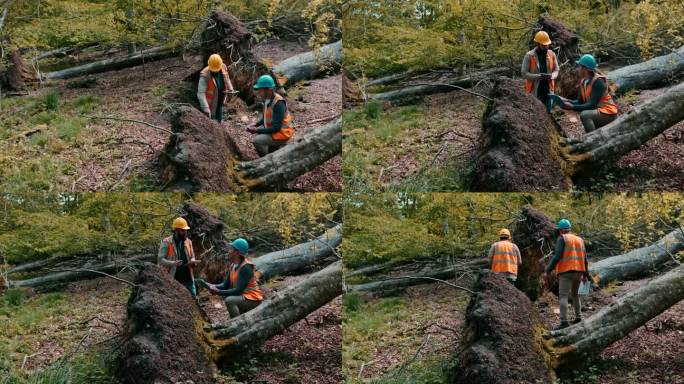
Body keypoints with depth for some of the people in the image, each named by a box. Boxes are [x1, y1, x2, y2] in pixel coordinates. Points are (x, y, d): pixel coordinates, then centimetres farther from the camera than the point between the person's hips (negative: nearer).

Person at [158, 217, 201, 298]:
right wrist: (173, 263, -27)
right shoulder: (166, 242, -6)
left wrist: (193, 262, -9)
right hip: (173, 279, -4)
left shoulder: (188, 242, 9)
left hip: (188, 278, 4)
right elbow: (160, 259, -10)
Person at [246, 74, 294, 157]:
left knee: (256, 141, -22)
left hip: (282, 133, -9)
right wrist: (256, 125, -1)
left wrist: (257, 130, -25)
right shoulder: (267, 99, -1)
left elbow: (276, 127, -27)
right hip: (273, 130, 9)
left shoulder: (278, 103, -26)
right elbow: (265, 118, 16)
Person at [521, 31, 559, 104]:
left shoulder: (552, 54, 5)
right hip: (534, 92, -4)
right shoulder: (529, 56, -6)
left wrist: (551, 76, -13)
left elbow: (556, 70, 11)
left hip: (548, 90, 4)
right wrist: (538, 76, -22)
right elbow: (524, 73, -9)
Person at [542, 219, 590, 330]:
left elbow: (557, 256, -14)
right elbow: (584, 259, 16)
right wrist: (585, 274, 27)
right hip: (578, 272, 7)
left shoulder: (562, 239, -4)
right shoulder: (579, 240, 15)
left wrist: (547, 271, -14)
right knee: (575, 294, 25)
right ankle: (578, 317, 23)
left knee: (563, 296, -11)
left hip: (566, 272, -7)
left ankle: (564, 321, -24)